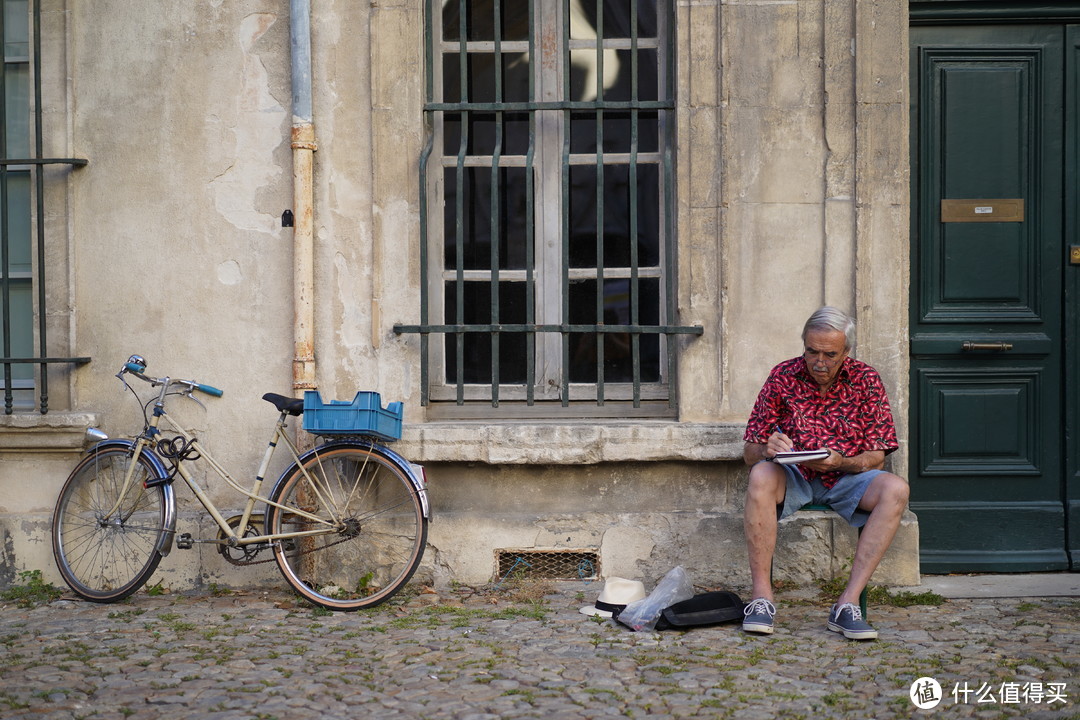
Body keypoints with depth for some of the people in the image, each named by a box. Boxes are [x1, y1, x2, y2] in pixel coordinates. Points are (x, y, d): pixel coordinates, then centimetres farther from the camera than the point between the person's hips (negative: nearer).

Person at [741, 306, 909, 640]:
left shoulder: (866, 380, -1)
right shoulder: (783, 376, -2)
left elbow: (876, 457, -3)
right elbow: (750, 452, 0)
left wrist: (841, 462, -24)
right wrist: (767, 450, -25)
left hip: (847, 477, 1)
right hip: (793, 476, -1)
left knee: (895, 489, -29)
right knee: (761, 476, -35)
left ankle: (848, 602, -31)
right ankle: (761, 597, -31)